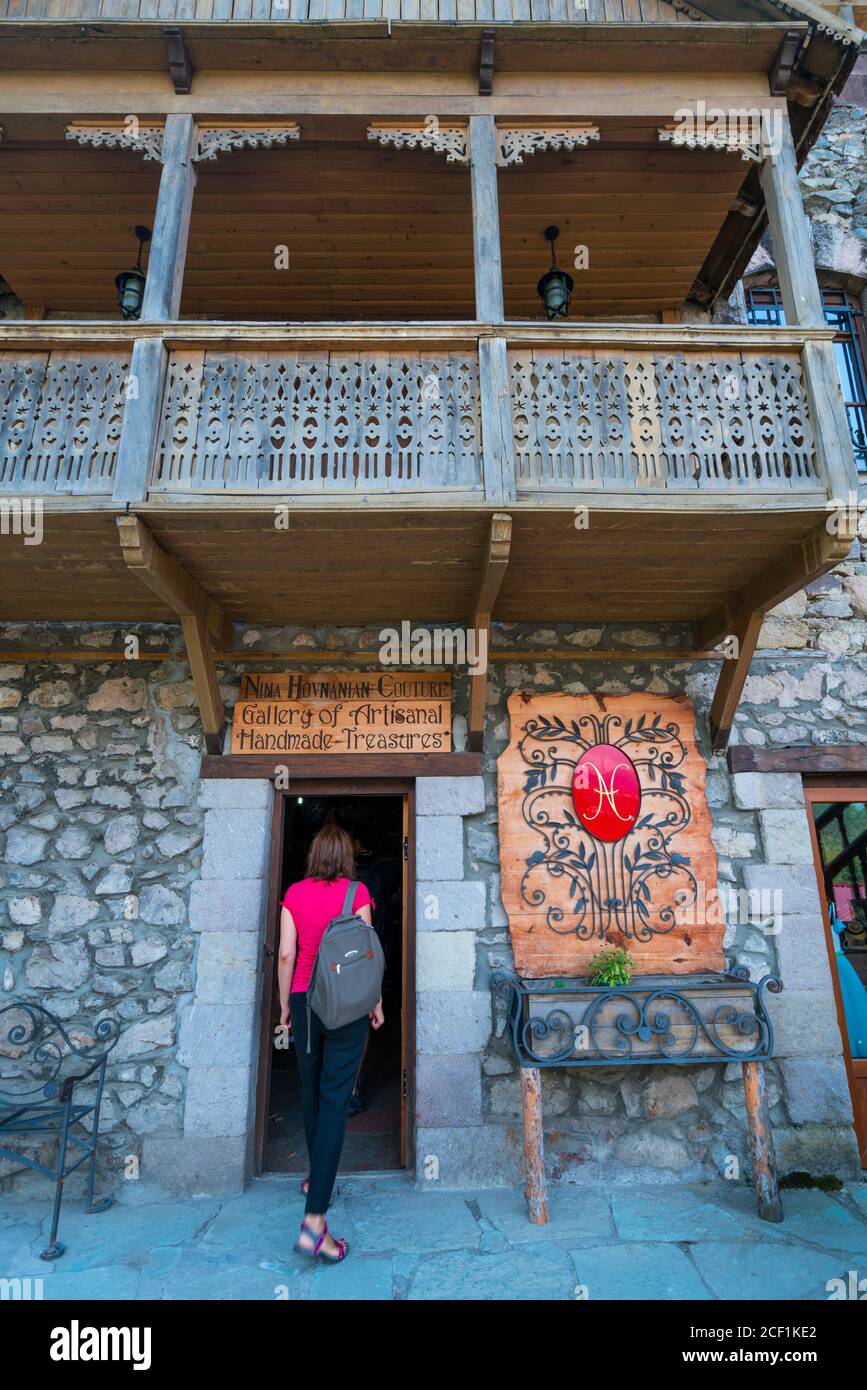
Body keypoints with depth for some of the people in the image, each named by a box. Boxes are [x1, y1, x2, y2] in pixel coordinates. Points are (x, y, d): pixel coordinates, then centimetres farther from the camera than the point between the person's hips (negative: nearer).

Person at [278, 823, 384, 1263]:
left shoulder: (295, 893, -1)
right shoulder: (357, 893, -8)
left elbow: (286, 954, -2)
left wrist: (284, 1003, 11)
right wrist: (375, 1002, 5)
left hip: (305, 1001, 3)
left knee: (313, 1093, 21)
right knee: (334, 1103, 0)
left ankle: (318, 1179, 41)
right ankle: (314, 1220, -5)